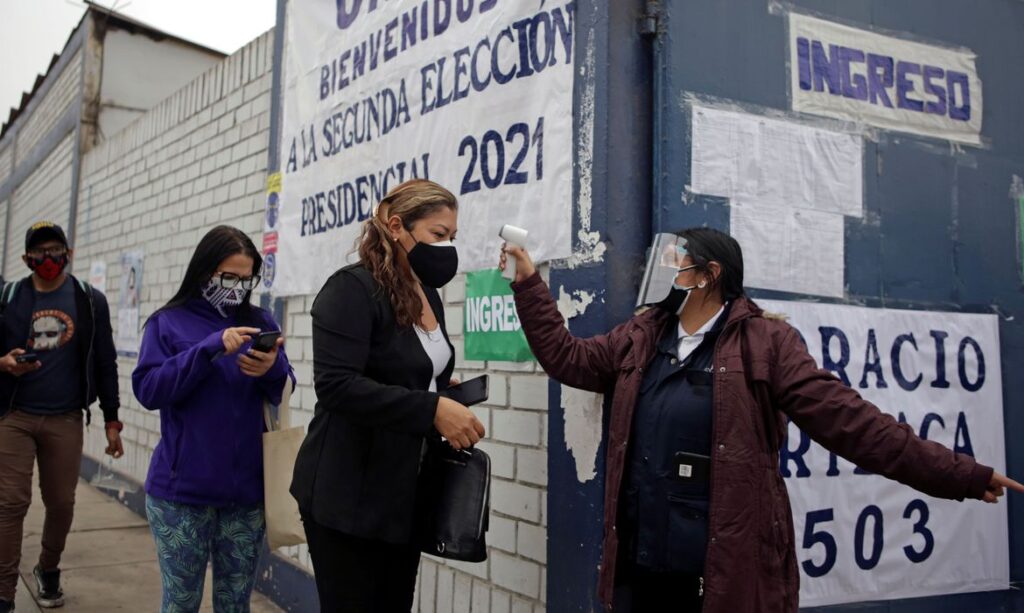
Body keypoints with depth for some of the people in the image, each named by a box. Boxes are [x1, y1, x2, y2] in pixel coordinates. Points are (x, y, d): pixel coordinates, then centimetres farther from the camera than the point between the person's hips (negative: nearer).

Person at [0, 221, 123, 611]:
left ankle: (48, 570, 33)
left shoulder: (90, 301, 2)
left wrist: (111, 421, 4)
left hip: (66, 420, 1)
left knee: (61, 503, 8)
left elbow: (105, 364, 5)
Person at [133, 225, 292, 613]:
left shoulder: (260, 323, 9)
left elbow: (284, 394, 7)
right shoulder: (168, 323, 2)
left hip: (247, 490, 2)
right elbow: (147, 390, -10)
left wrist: (272, 370, -16)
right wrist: (210, 349, -20)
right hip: (182, 489, -2)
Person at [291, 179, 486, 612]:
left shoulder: (429, 297, 11)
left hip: (405, 494, 8)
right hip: (349, 496, -8)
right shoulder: (352, 289, -15)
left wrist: (450, 409, 1)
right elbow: (336, 385, -26)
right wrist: (432, 409, -29)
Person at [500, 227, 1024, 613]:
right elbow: (566, 356, 16)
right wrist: (529, 284, 13)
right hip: (639, 564, 5)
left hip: (725, 570, -5)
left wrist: (957, 475, -13)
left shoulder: (764, 342, -6)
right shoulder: (640, 339, 12)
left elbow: (843, 418, -9)